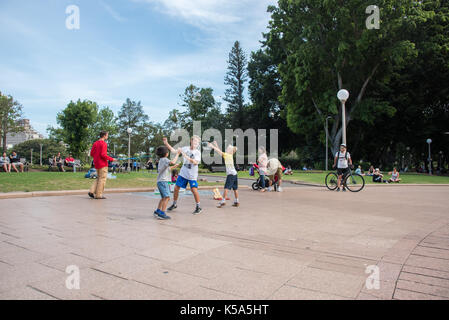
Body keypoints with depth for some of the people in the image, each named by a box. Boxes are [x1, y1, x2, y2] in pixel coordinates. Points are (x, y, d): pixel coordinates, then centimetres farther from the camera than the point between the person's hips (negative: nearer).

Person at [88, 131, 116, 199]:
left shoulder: (95, 143, 12)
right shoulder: (103, 144, -13)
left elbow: (91, 154, 11)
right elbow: (103, 155, -20)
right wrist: (111, 159, -12)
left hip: (96, 164, 8)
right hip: (103, 164, -8)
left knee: (99, 178, 17)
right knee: (102, 179, -3)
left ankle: (92, 191, 8)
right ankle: (98, 195, -2)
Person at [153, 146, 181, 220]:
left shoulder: (161, 160, 19)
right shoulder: (164, 159, -10)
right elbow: (172, 162, -29)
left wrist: (173, 167, 30)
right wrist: (177, 154, -19)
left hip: (160, 181, 10)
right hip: (163, 181, -10)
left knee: (163, 198, 20)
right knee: (167, 197, -15)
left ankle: (158, 211, 25)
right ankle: (162, 214, -21)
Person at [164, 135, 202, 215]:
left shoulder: (197, 152, -8)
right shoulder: (185, 149, 1)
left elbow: (195, 162, -23)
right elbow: (173, 150, 6)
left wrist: (186, 157, -32)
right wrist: (166, 143, -2)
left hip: (192, 175, -4)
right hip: (183, 173, 4)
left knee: (194, 190, -11)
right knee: (176, 188, 7)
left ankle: (198, 207, 7)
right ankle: (174, 204, 28)